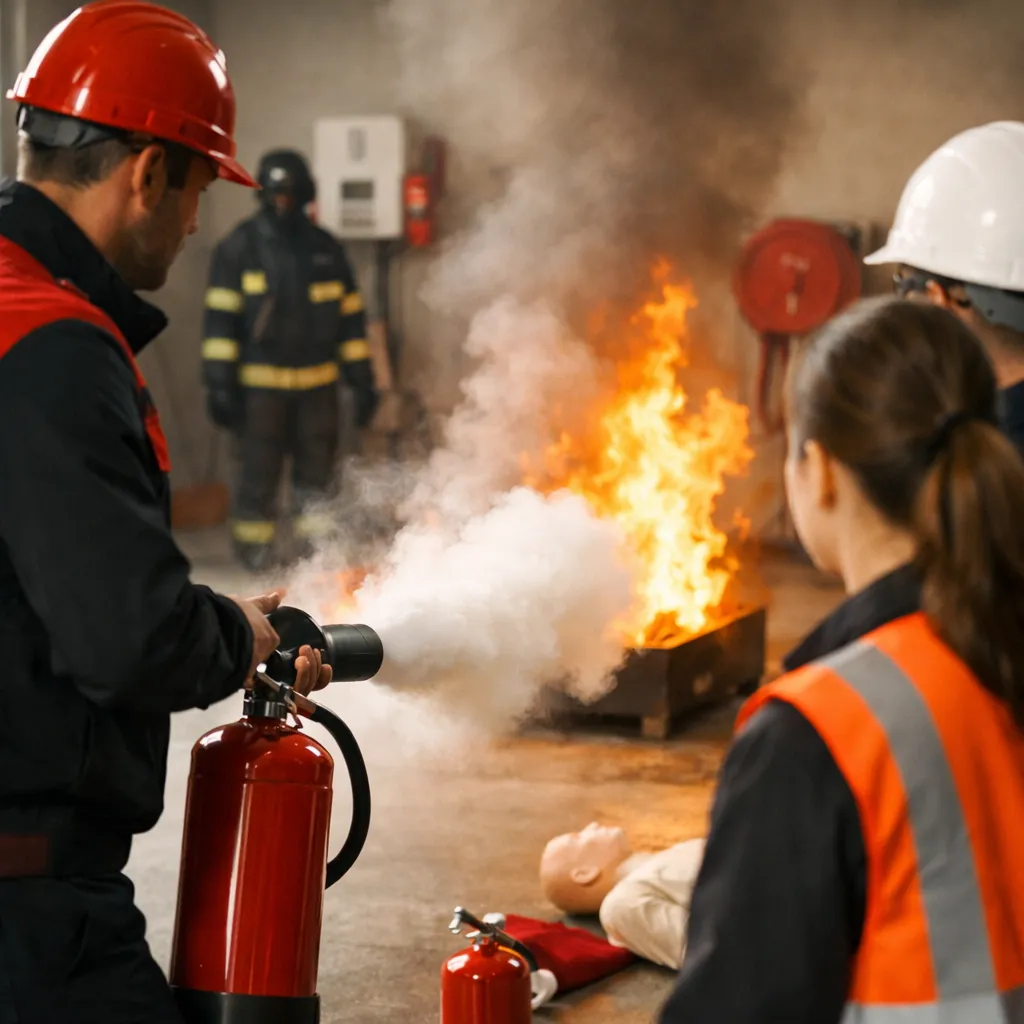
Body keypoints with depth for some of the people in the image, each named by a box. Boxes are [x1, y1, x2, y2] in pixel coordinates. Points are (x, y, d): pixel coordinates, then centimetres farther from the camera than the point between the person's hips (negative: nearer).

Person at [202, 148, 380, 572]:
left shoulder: (327, 250, 10)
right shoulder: (239, 247, 0)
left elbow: (351, 316, 13)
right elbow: (220, 318, -2)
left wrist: (362, 380, 9)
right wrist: (220, 382, -8)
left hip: (317, 382, 3)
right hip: (259, 382, -3)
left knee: (317, 472, 6)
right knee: (259, 471, -2)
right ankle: (254, 553, 8)